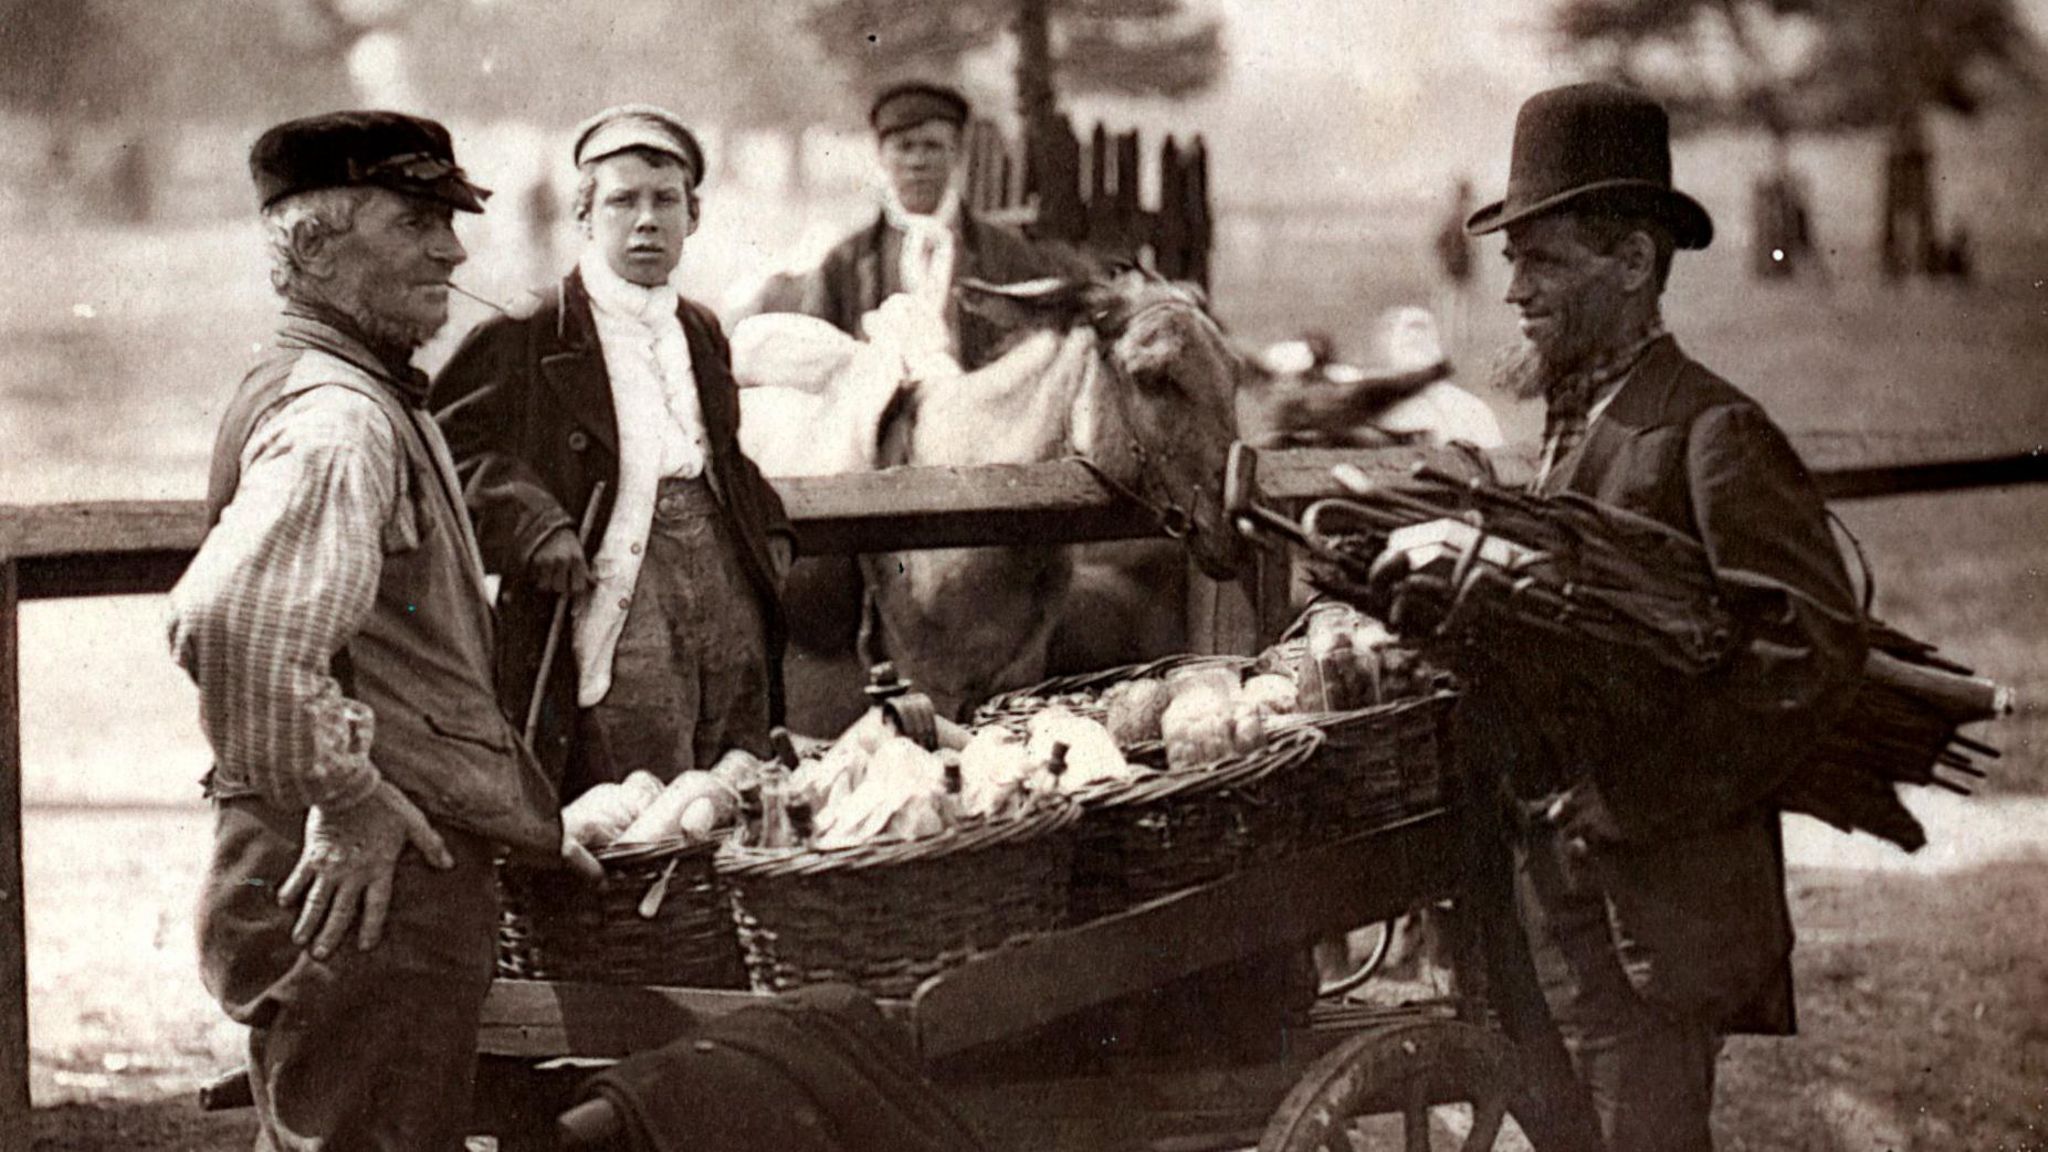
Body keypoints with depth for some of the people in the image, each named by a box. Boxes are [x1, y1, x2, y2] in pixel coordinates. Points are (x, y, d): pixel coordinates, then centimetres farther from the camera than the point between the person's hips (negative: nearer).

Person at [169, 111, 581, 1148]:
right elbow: (233, 628, -34)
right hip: (368, 895, -11)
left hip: (386, 866, 11)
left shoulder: (362, 400, 17)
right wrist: (345, 799, -23)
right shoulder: (339, 420, -18)